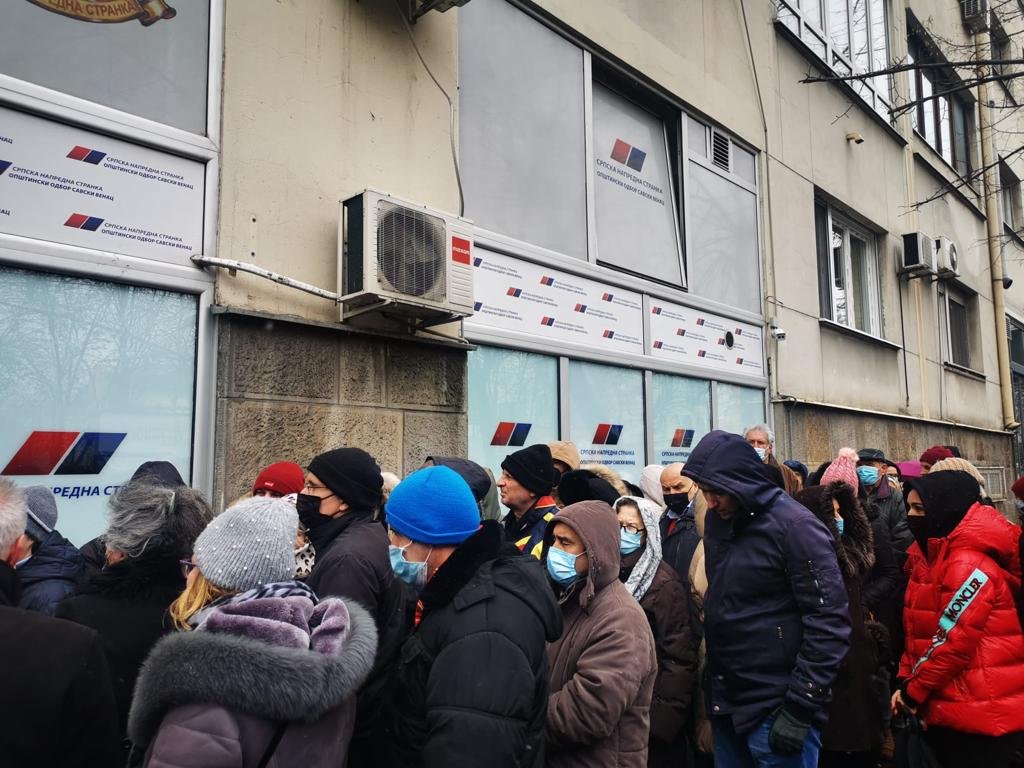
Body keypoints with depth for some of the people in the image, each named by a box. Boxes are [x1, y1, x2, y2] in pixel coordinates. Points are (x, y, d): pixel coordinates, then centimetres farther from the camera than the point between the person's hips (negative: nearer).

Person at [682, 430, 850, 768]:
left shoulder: (795, 526, -16)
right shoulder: (717, 520, 5)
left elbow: (829, 622, -17)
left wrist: (800, 708, -16)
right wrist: (713, 690, 12)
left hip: (776, 711, -7)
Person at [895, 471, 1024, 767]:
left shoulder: (970, 564, -20)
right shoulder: (929, 555, 8)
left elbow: (954, 639, -22)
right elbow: (918, 629, 11)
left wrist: (914, 690, -12)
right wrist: (906, 681, 1)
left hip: (982, 715, -8)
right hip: (948, 709, 9)